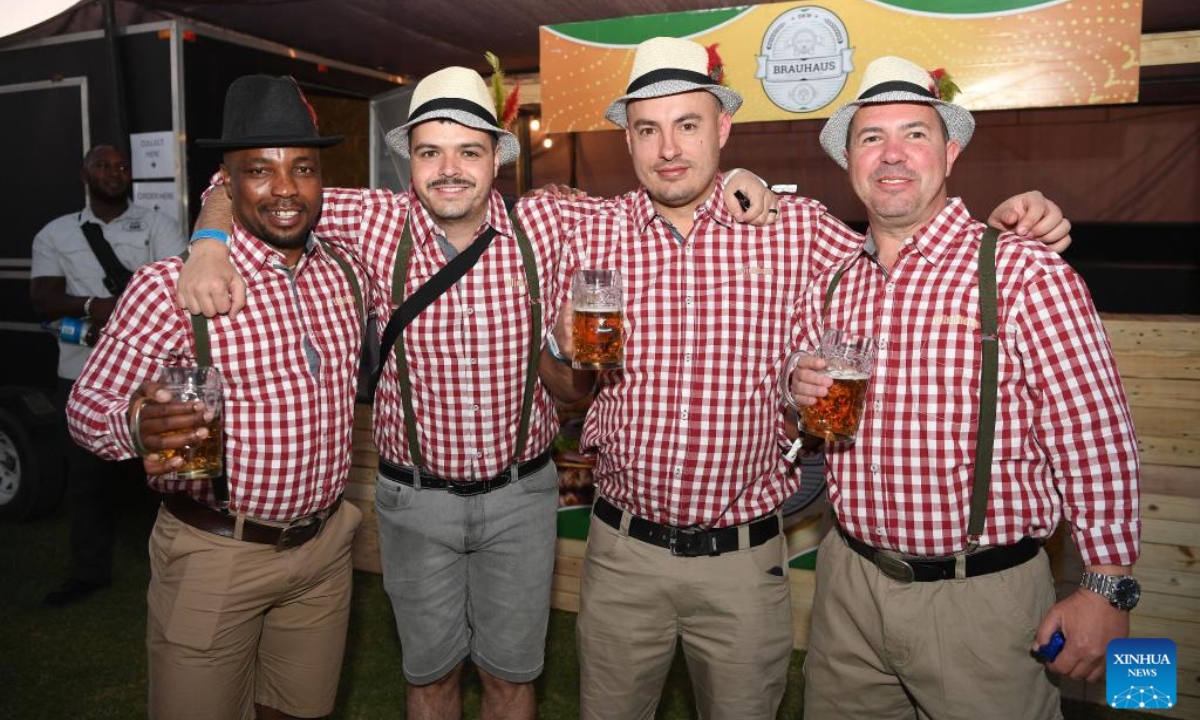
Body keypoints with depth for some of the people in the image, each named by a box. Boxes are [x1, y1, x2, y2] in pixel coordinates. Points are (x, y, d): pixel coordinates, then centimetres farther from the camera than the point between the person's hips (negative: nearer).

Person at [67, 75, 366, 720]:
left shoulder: (348, 274, 1)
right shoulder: (169, 287, -15)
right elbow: (86, 405, -12)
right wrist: (137, 425, -31)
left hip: (324, 542, 5)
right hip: (214, 552, -4)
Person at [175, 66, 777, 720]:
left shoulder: (546, 223, -10)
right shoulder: (379, 224, -11)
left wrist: (730, 179, -14)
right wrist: (208, 250, -23)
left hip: (521, 491, 0)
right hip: (413, 495, 0)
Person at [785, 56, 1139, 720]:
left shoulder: (1026, 274, -13)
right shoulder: (829, 288, 4)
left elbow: (1094, 440, -11)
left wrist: (1107, 587, -10)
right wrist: (800, 395, -7)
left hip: (981, 595, -5)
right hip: (848, 584, 5)